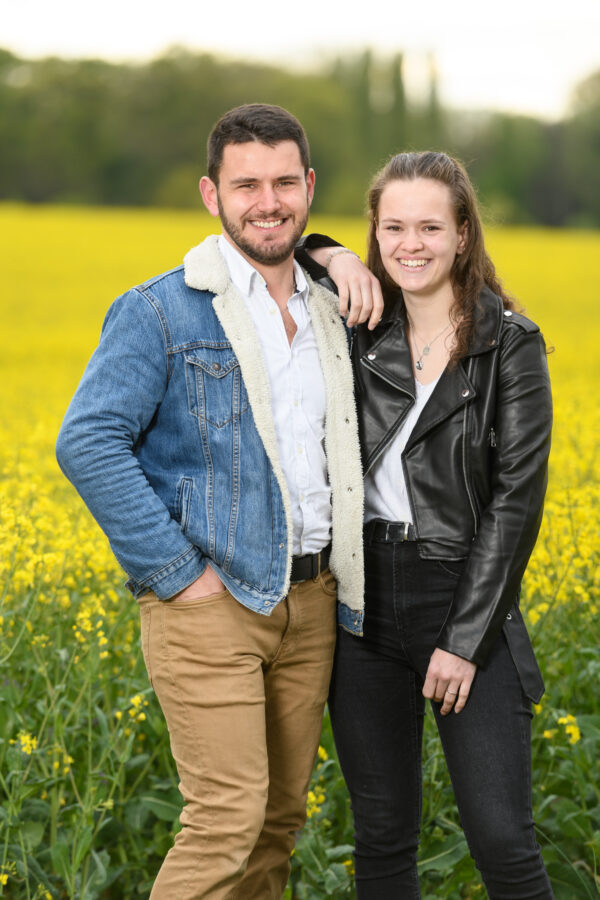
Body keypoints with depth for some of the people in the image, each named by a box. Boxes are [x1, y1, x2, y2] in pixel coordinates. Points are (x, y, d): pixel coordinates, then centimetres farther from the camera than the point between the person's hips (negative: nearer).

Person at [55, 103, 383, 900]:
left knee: (282, 814, 11)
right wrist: (175, 572, -18)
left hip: (309, 600, 7)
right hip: (210, 600, -6)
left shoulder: (328, 311, 12)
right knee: (229, 816, -12)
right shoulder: (160, 312, -8)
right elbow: (87, 443, -16)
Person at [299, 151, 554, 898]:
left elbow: (516, 496, -10)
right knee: (382, 837, 10)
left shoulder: (510, 344, -6)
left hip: (465, 606, -4)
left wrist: (466, 638, -13)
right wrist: (328, 259, 0)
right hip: (364, 599, 4)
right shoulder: (359, 331, 5)